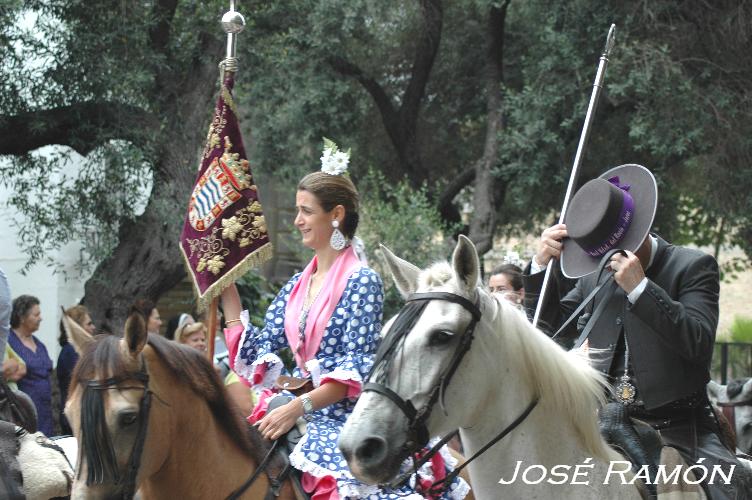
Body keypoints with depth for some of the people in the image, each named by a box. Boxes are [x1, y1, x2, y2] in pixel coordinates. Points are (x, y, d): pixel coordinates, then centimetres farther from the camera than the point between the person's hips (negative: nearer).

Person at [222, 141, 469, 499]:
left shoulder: (361, 280, -5)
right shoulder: (297, 285, 16)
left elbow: (357, 368, -12)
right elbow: (256, 351, 15)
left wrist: (299, 406, -21)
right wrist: (227, 291, 14)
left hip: (344, 419, -6)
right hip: (299, 419, 6)